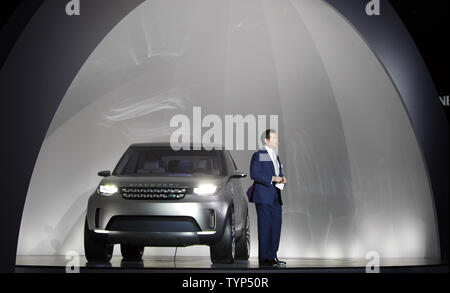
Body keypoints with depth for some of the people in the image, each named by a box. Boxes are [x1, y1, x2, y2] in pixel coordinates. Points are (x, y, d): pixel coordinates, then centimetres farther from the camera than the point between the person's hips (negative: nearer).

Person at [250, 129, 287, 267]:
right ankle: (264, 258, -2)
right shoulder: (258, 155, -6)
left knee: (276, 227, 7)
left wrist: (282, 179, 5)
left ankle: (272, 256, 15)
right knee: (265, 227, -6)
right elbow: (254, 174, -15)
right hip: (264, 197, -8)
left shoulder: (275, 156, 20)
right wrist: (272, 178, -18)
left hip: (276, 197, 8)